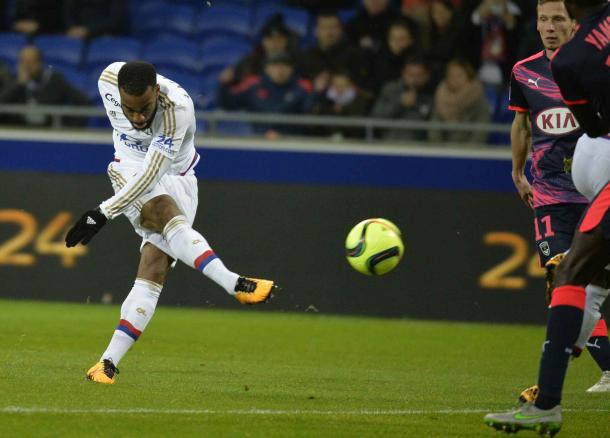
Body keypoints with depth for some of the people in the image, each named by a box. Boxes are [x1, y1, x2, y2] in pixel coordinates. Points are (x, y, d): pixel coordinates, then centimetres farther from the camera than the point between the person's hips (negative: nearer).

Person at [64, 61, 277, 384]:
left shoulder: (177, 109, -31)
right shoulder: (108, 80, -18)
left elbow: (150, 175, -31)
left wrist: (104, 213, -34)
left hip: (174, 177, -2)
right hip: (131, 169, 2)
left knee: (154, 271, -16)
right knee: (168, 216, -32)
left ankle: (109, 362, -17)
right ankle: (236, 285, -44)